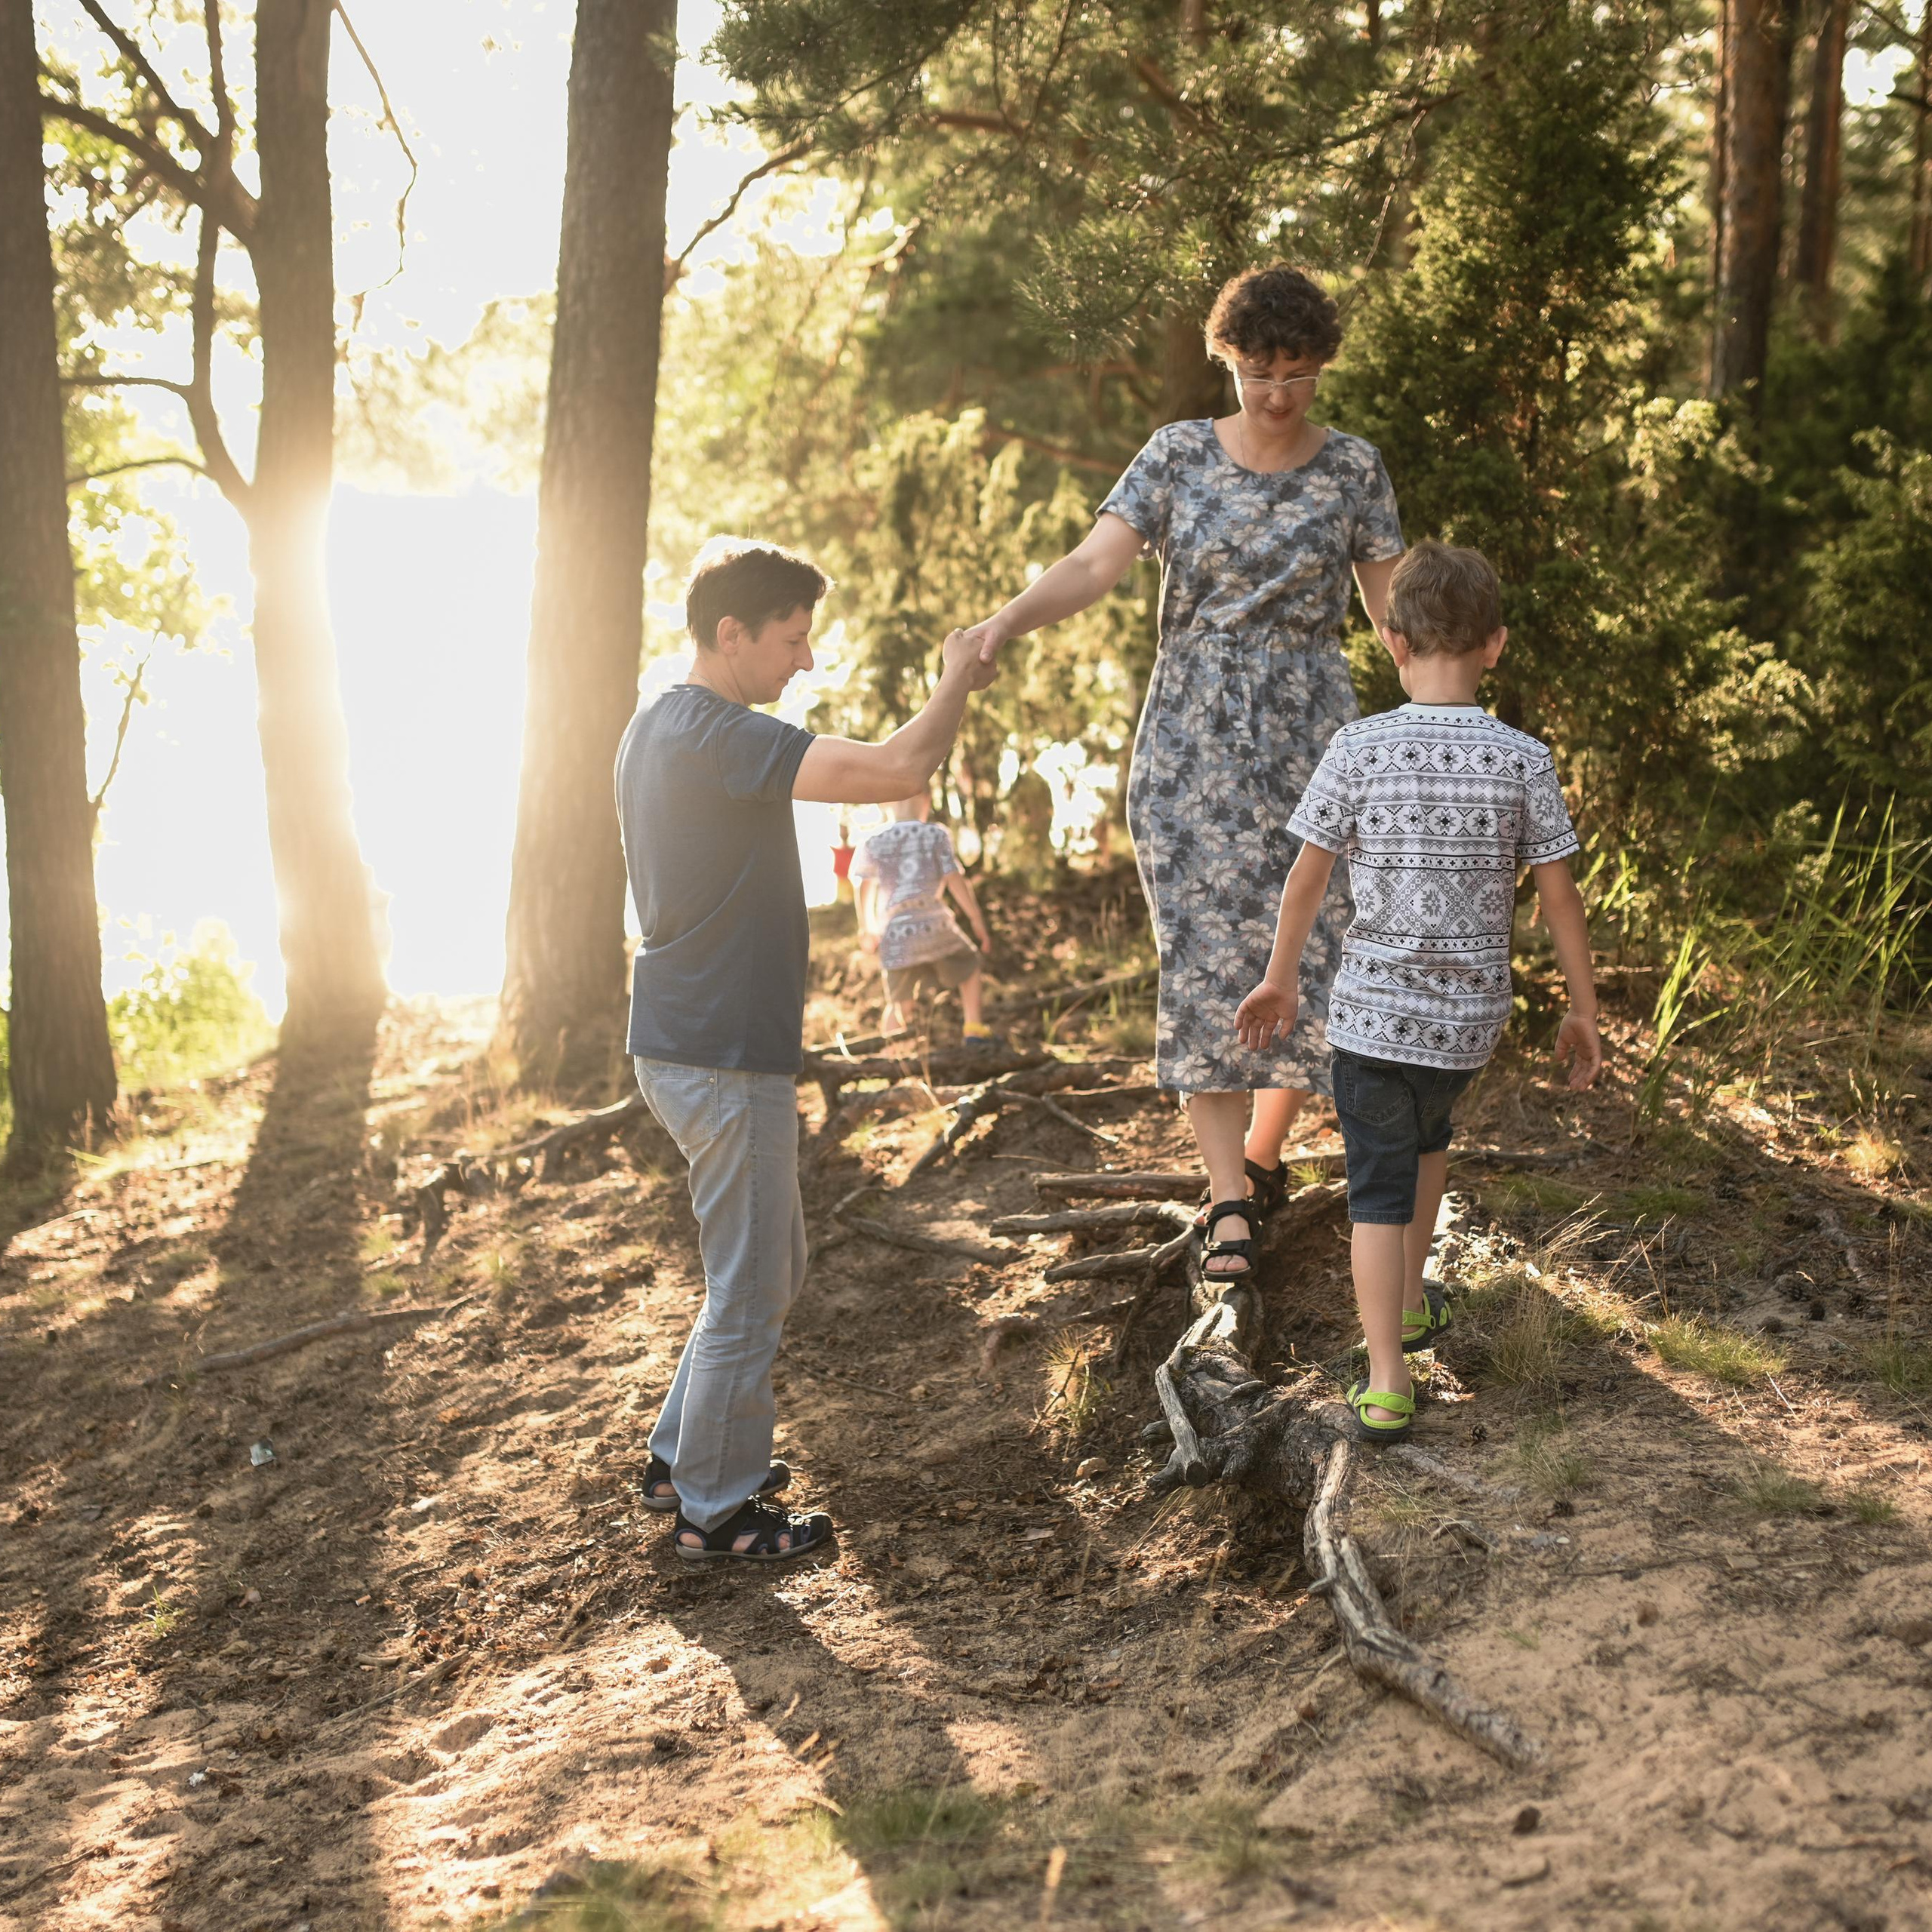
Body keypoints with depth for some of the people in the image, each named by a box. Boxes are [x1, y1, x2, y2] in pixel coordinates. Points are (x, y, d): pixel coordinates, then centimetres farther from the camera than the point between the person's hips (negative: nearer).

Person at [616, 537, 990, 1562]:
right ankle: (715, 1509, 14)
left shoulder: (657, 727, 12)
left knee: (768, 1270, 22)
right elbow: (898, 769, -29)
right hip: (724, 1059, -10)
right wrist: (958, 678, -12)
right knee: (747, 1293, 2)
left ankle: (681, 1457, 32)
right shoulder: (715, 736, -21)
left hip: (689, 1044, 10)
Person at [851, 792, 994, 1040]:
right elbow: (956, 881, -2)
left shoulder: (873, 841, 8)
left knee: (898, 1001, 14)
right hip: (934, 925, -1)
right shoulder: (937, 835, 4)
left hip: (894, 934, 1)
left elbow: (865, 889, 6)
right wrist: (978, 921, 3)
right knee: (968, 965, 23)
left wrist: (867, 931, 16)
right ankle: (974, 1028, 15)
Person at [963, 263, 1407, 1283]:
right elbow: (1093, 566, -10)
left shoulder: (1352, 467, 3)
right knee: (1206, 961, -6)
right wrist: (1007, 618, -29)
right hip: (1191, 741, -1)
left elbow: (1393, 607, 6)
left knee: (1312, 956, -3)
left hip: (1312, 738, 1)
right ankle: (1229, 1201, -4)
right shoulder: (1178, 454, 1)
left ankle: (1262, 1151, 21)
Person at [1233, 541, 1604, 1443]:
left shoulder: (1359, 748, -10)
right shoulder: (1522, 760, -7)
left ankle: (1386, 1382, 0)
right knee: (1429, 1129, 30)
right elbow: (1558, 895, -3)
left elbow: (1305, 876, -5)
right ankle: (1411, 1303, 43)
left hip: (1373, 1010, -2)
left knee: (1379, 1190, 5)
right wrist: (1583, 1010, 7)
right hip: (1472, 1013, 2)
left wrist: (1280, 978, 10)